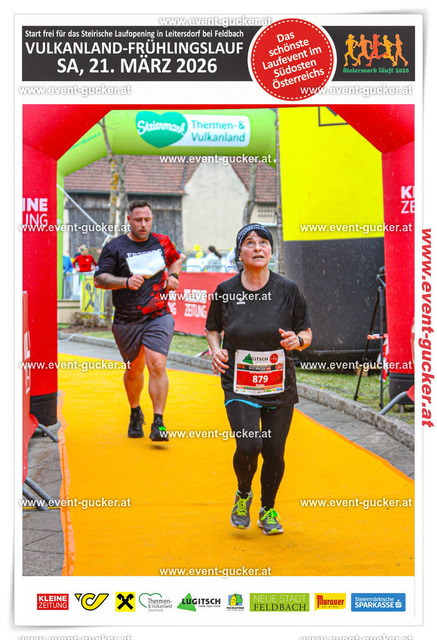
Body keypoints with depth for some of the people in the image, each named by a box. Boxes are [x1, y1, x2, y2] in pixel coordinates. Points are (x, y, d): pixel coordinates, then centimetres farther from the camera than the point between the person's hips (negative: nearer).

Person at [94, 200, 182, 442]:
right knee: (134, 369, 12)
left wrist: (172, 275, 7)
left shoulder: (162, 242, 7)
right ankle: (135, 413, 38)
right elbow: (99, 279, -5)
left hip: (158, 316, 0)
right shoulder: (114, 247, -1)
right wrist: (126, 281, -20)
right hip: (126, 320, 0)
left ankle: (158, 423, -10)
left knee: (157, 365, -15)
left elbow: (176, 259, 28)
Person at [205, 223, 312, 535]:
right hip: (239, 385, -1)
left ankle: (268, 509, 31)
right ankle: (243, 495, 17)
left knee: (274, 452, 3)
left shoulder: (288, 289, -2)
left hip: (280, 386, 1)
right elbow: (212, 329, 15)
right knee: (248, 446, -17)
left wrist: (297, 340, -16)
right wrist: (216, 348, -5)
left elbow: (307, 333, 6)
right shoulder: (225, 291, -1)